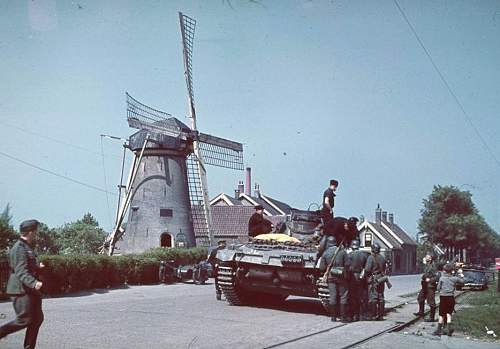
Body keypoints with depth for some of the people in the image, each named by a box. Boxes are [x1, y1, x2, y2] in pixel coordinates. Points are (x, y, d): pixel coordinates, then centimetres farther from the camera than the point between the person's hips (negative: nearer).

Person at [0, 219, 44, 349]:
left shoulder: (27, 247, 17)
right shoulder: (19, 248, -16)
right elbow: (21, 271, -27)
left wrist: (37, 266, 19)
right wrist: (34, 283, -38)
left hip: (29, 290, 10)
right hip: (21, 290, -10)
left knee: (37, 318, 9)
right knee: (24, 320, -8)